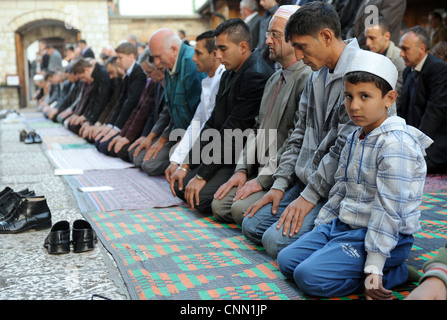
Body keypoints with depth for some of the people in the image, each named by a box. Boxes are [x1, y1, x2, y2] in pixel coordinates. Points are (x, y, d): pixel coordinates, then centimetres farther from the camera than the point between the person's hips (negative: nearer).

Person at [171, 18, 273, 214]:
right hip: (226, 156, 10)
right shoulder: (229, 74, 12)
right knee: (180, 185, 3)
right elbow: (213, 123, 13)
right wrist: (187, 165, 6)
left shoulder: (257, 76, -20)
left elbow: (234, 130, -22)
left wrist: (202, 175, -19)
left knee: (201, 197, -23)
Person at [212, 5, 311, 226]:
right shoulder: (274, 79, 17)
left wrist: (264, 179, -18)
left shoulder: (308, 79, -16)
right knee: (219, 205, -4)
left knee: (242, 209, -23)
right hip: (261, 172, 9)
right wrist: (243, 170, 7)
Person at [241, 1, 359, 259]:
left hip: (335, 189, -9)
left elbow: (346, 149, -22)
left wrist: (309, 197, -18)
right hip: (306, 181, 9)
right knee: (251, 225, 3)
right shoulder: (317, 75, 11)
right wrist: (280, 184, 6)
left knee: (277, 240, -20)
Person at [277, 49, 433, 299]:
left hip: (379, 237, -9)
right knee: (287, 260, 4)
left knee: (311, 276, -22)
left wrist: (374, 268, -25)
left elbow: (388, 209, -25)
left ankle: (396, 273, -7)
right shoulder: (355, 138, 9)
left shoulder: (395, 144, -21)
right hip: (342, 224, 9)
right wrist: (320, 228, 16)